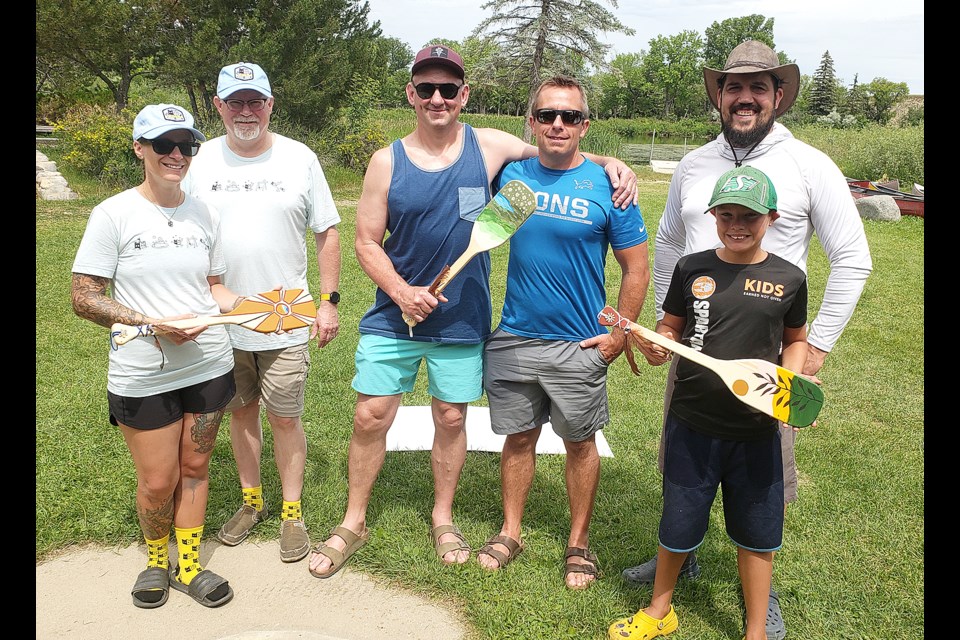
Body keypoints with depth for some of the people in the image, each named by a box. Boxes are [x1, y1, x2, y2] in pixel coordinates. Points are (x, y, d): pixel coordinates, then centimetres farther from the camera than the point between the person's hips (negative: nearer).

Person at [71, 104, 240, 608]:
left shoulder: (205, 214, 5)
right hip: (142, 376, -3)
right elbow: (84, 298, -8)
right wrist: (153, 324, -20)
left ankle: (188, 566, 33)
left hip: (209, 365, 4)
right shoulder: (114, 214, -8)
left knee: (194, 468, 14)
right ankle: (155, 559, 36)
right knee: (158, 482, 6)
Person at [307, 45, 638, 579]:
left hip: (462, 320, 0)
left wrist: (610, 163, -10)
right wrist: (402, 292, -17)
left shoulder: (490, 147, -4)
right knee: (370, 418, 4)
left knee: (452, 418, 12)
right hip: (393, 316, 0)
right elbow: (367, 242, -2)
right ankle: (353, 524, 25)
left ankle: (443, 517, 35)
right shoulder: (387, 162, -3)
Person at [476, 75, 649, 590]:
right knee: (518, 437, 14)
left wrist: (619, 335, -6)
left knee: (579, 442, 11)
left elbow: (636, 268, -2)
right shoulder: (511, 175, 1)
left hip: (579, 347, -2)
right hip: (513, 339, 2)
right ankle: (511, 532, 32)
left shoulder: (607, 186, -7)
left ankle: (579, 542, 29)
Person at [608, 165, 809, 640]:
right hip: (693, 425, 0)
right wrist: (657, 346, -14)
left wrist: (790, 379, -6)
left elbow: (795, 339, 11)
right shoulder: (691, 268, -3)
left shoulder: (788, 278, -2)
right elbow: (671, 326, 7)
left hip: (756, 429, 0)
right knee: (677, 522, 14)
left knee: (756, 532, 14)